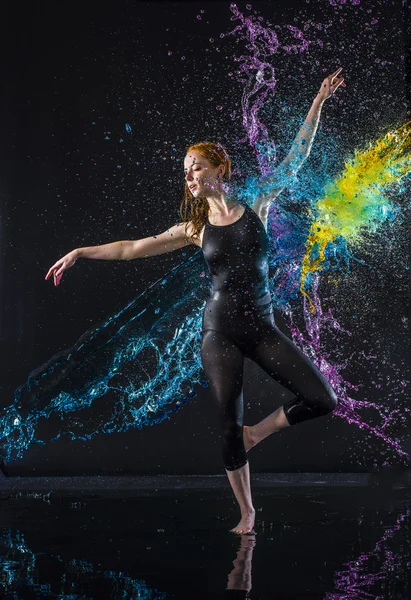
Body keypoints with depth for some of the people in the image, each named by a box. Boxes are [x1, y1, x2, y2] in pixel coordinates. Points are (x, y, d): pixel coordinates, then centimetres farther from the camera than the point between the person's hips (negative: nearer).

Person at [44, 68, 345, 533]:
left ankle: (258, 433, 14)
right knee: (228, 425, 0)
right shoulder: (194, 229, 4)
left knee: (322, 400, -10)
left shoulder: (256, 207, 4)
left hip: (261, 327, 1)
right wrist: (81, 252, 0)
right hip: (219, 329, 0)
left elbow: (294, 160, 2)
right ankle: (246, 513, 17)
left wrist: (318, 103, -2)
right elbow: (133, 248, 5)